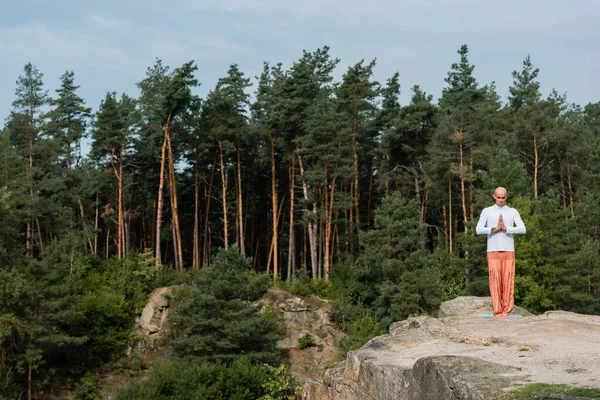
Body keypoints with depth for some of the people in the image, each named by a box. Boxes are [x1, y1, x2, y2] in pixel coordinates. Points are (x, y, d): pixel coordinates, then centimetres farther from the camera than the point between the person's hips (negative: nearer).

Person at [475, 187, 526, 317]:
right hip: (493, 251, -1)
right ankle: (497, 310, -4)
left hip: (509, 251, 1)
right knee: (495, 280, -7)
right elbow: (478, 230, -5)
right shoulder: (486, 211, 6)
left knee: (508, 280, -4)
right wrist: (495, 229, -16)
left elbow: (522, 229, -5)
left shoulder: (513, 212, 8)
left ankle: (506, 310, -1)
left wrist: (506, 229, -17)